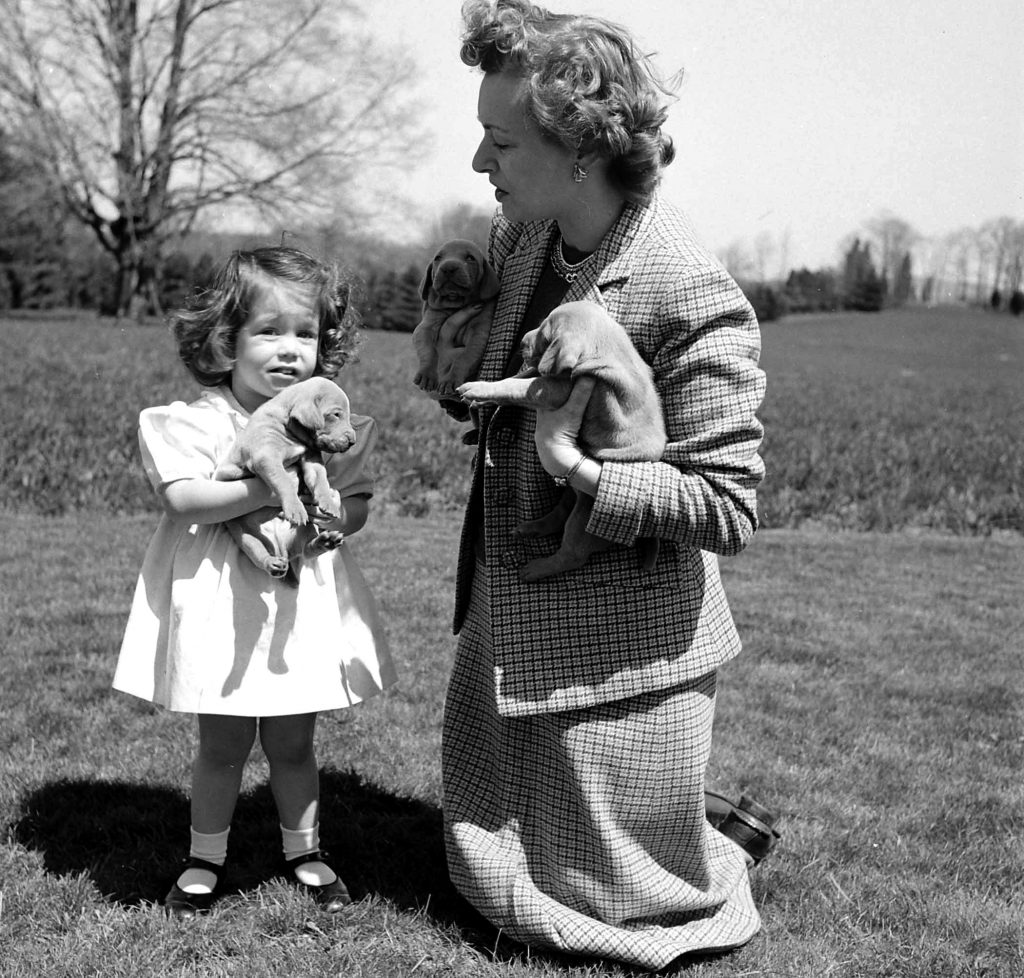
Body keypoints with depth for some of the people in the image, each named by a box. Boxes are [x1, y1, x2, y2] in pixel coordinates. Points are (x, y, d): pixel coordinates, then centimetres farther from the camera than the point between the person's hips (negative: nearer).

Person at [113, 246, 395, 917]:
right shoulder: (198, 422, -9)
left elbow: (358, 502, 8)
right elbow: (183, 497, -22)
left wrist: (336, 520, -15)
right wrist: (265, 488, -28)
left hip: (304, 601, 3)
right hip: (223, 605, -3)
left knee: (294, 743, 15)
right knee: (223, 745, 9)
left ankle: (304, 852, 33)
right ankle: (206, 860, 28)